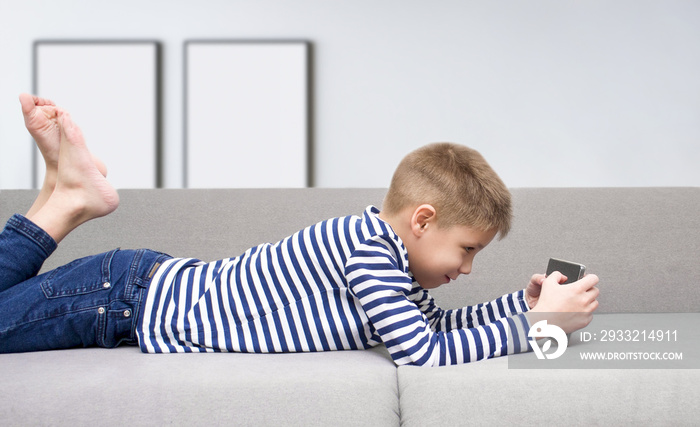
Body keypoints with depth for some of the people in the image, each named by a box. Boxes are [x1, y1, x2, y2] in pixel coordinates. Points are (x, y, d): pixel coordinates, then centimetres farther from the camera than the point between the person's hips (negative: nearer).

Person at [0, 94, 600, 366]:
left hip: (162, 282, 8)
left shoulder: (383, 242, 4)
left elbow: (433, 319, 13)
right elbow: (424, 351, -29)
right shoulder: (368, 248, -26)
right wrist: (538, 322, -21)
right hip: (130, 298, -8)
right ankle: (67, 200, 4)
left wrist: (523, 301, 4)